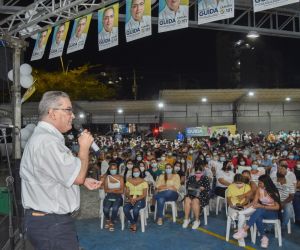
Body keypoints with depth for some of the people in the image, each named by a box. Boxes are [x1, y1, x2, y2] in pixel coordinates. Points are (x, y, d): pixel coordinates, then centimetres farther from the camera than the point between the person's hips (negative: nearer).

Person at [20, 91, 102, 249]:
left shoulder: (43, 137, 12)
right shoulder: (47, 141, -24)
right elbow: (77, 177, -21)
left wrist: (83, 181, 8)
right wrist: (84, 147, -8)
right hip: (51, 224, -10)